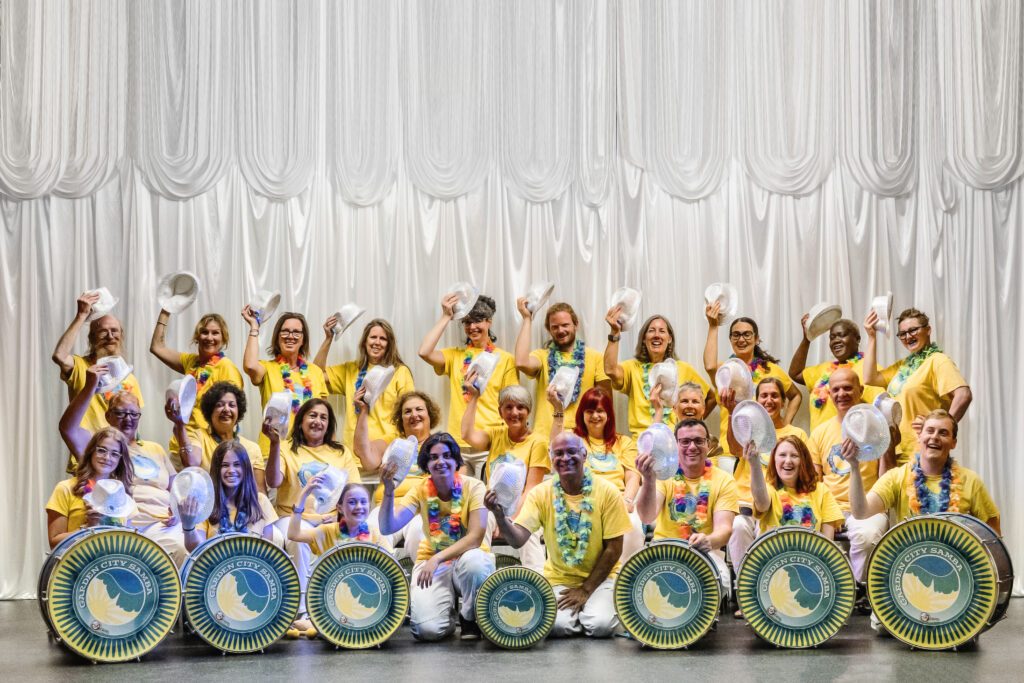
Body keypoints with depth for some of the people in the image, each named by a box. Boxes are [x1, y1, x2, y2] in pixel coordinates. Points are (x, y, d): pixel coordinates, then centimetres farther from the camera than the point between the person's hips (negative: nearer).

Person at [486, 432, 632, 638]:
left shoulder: (606, 492, -9)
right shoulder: (541, 494, -6)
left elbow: (614, 549, -6)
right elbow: (518, 539, -18)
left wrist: (586, 590, -9)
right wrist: (499, 515, -39)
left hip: (600, 577, -1)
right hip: (559, 578, 1)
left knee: (600, 625, -25)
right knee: (558, 624, -25)